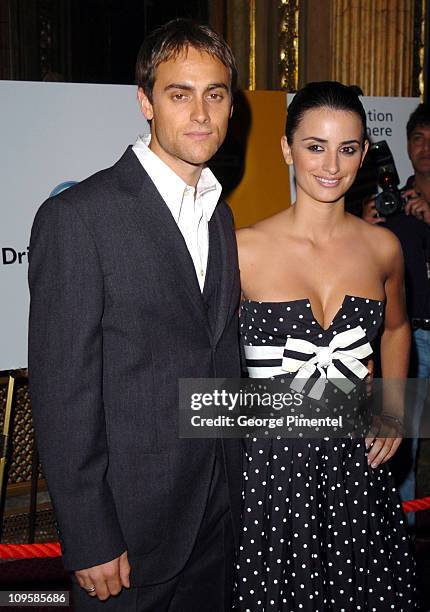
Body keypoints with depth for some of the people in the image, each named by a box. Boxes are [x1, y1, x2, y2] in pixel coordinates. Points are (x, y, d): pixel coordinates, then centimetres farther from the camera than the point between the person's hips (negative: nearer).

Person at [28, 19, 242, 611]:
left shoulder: (221, 216, 8)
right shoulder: (77, 216, -16)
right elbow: (63, 390, -17)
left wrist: (233, 485, 10)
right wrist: (89, 540, -15)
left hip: (218, 510, 7)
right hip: (131, 519, -6)